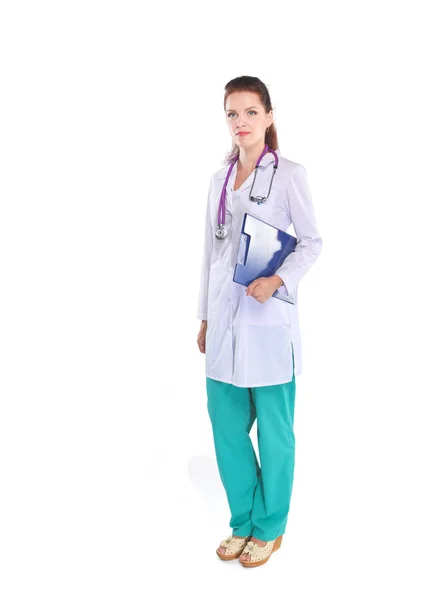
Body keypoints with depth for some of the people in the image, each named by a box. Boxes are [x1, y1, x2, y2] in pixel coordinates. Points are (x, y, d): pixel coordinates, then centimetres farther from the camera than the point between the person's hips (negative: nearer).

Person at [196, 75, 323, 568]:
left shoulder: (289, 174, -2)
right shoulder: (219, 179, 13)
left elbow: (311, 241, -1)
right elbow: (210, 251, 15)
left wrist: (276, 280, -18)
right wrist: (205, 317, 15)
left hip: (268, 318, -5)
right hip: (225, 319, 5)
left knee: (273, 429, 5)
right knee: (226, 424, 10)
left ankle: (269, 527, 25)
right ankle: (243, 521, 29)